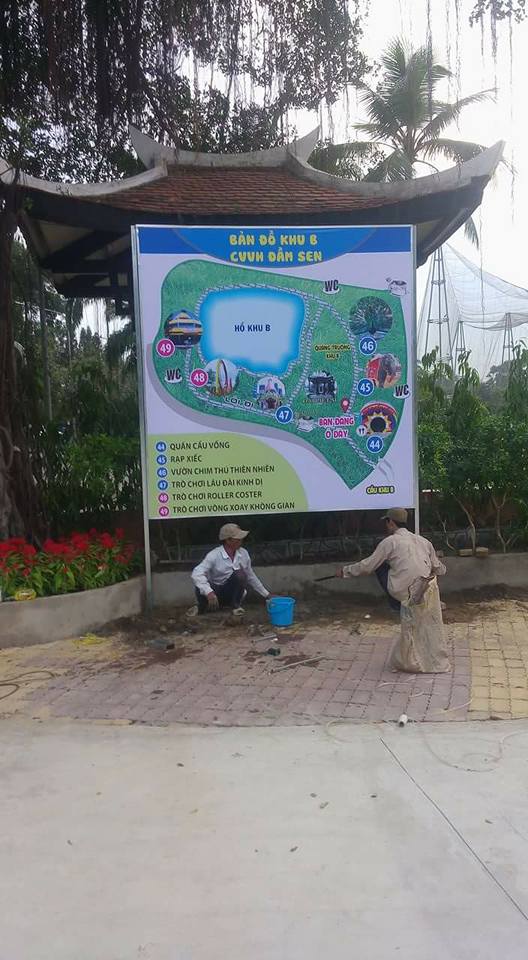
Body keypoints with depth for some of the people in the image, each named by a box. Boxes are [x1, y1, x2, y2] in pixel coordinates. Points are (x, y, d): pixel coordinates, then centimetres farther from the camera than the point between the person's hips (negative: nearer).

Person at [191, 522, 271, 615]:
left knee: (240, 573, -27)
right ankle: (202, 607, -4)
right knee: (201, 589, -37)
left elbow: (251, 577, 11)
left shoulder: (243, 554, -4)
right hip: (215, 593, -3)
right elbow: (196, 574, -30)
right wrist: (209, 592, -45)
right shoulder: (214, 555, -19)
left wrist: (266, 595, 14)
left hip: (231, 593, 3)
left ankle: (236, 605, -8)